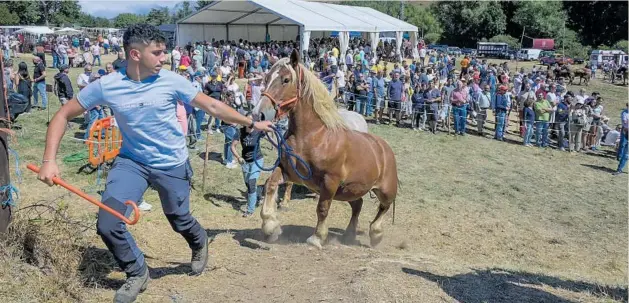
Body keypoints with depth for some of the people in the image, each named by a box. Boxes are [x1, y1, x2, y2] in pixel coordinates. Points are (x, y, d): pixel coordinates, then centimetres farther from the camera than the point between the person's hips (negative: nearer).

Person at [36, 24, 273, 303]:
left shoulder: (171, 81, -14)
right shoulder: (106, 86, -14)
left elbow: (212, 106, -6)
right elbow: (63, 115, -6)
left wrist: (252, 123, -3)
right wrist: (49, 160, -17)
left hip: (172, 165, 0)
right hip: (131, 162, 1)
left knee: (179, 221, 15)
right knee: (107, 225, -9)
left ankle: (199, 243, 53)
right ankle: (137, 273, 18)